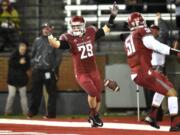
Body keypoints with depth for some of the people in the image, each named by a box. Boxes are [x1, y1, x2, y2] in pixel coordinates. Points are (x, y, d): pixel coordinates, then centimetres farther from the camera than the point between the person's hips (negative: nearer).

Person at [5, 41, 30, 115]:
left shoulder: (27, 56, 2)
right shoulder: (14, 55, -5)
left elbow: (27, 67, 1)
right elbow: (11, 63, -15)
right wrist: (19, 62, -22)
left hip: (22, 78, 2)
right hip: (13, 78, -2)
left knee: (23, 95, 5)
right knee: (11, 95, -3)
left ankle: (25, 111, 7)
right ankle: (8, 110, 5)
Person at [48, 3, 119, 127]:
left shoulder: (91, 33, -1)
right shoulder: (69, 38, -13)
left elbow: (105, 29, 12)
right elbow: (56, 44, -28)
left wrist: (112, 17, 8)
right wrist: (50, 37, -49)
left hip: (94, 70, 5)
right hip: (81, 73, -4)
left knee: (98, 95, 10)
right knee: (92, 92, -21)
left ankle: (94, 116, 33)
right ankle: (94, 115, 3)